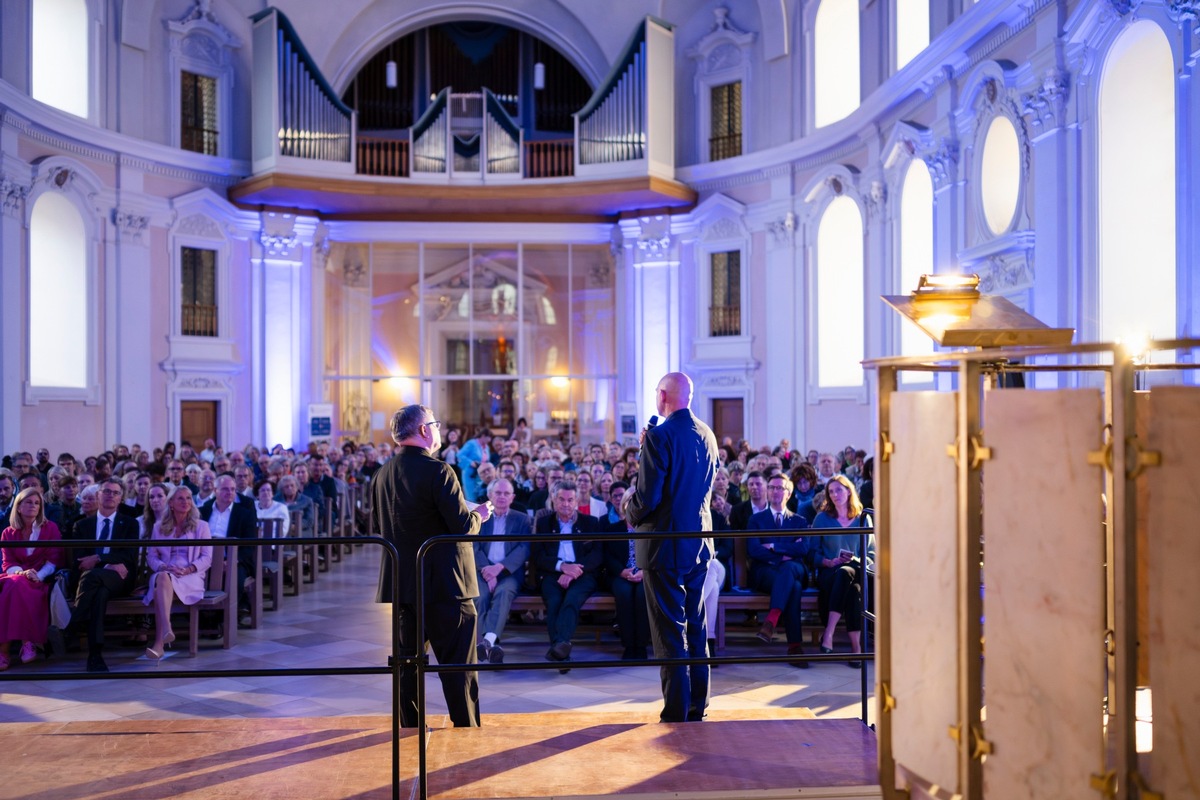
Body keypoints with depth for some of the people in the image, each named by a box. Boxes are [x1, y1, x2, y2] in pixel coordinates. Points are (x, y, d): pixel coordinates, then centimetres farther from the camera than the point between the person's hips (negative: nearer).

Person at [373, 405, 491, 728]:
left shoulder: (381, 475, 6)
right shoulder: (437, 471, -16)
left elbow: (379, 528, 15)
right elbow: (462, 527, -18)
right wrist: (479, 515, 2)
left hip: (399, 585, 7)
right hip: (443, 584, -7)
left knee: (407, 663, 14)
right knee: (458, 666, 2)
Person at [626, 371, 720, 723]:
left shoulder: (660, 436, -17)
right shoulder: (707, 435, 7)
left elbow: (647, 497, -21)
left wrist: (630, 508, 3)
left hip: (665, 545, -7)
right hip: (699, 544, 7)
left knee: (670, 632, -1)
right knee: (697, 627, 15)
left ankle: (676, 714, 4)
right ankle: (697, 710, 23)